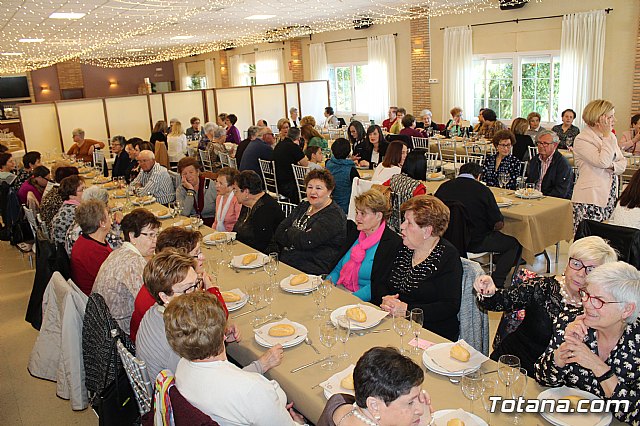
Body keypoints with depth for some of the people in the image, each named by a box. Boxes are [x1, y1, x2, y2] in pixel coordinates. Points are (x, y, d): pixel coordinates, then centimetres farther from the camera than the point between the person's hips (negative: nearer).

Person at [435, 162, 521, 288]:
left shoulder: (444, 187, 0)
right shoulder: (483, 190, -12)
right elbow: (498, 224, -9)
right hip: (475, 242, -6)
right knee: (514, 244, 15)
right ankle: (496, 283, 5)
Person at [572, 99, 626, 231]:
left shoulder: (611, 136, 15)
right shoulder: (581, 140, -9)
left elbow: (623, 162, 13)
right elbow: (603, 162, -21)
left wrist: (613, 166, -10)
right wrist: (606, 135, -13)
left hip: (610, 197, 7)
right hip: (590, 200, -7)